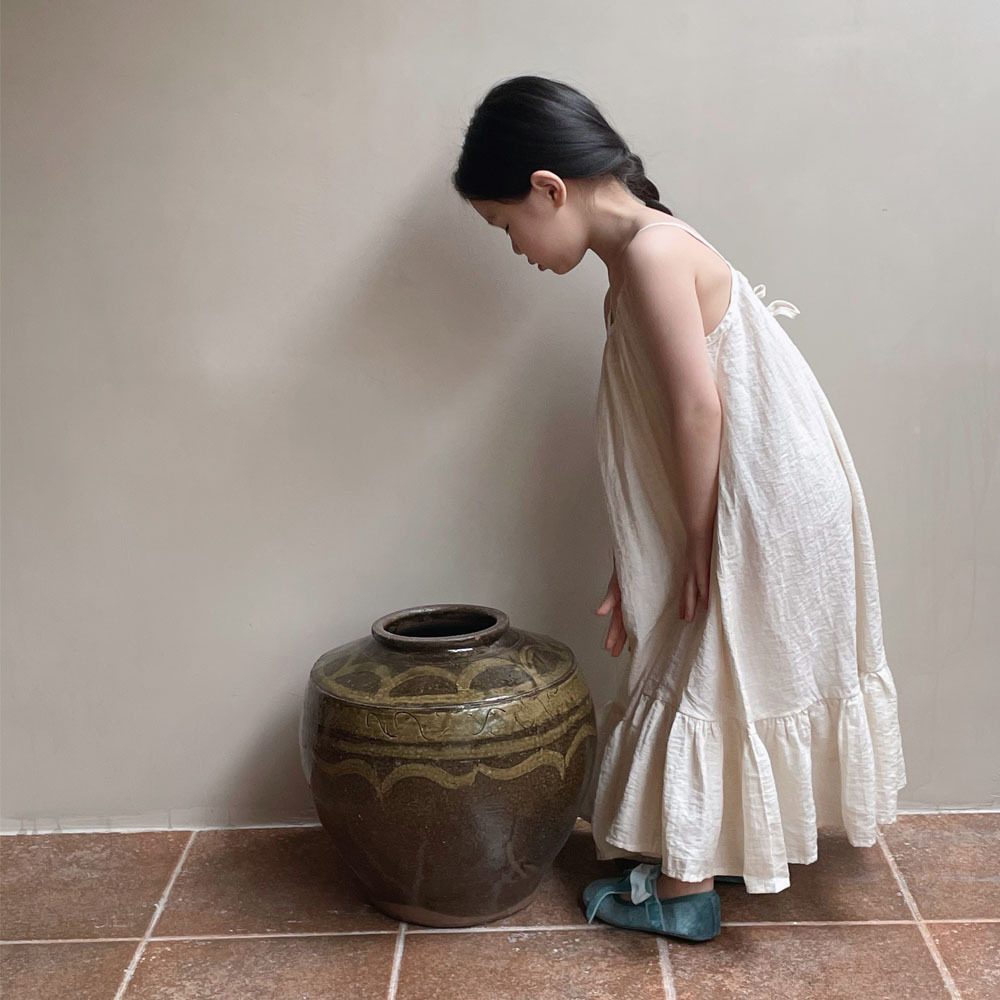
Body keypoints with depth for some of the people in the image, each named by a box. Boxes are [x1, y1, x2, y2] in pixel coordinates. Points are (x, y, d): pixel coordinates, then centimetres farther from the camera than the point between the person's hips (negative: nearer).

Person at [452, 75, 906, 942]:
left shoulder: (652, 250, -19)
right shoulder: (634, 267, 10)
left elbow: (698, 406, -22)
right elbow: (651, 439, 10)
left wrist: (697, 540, -12)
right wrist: (636, 568, 10)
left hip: (768, 510, -9)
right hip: (744, 512, 9)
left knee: (711, 682, 3)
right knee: (712, 677, 18)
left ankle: (683, 888, 18)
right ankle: (713, 853, 35)